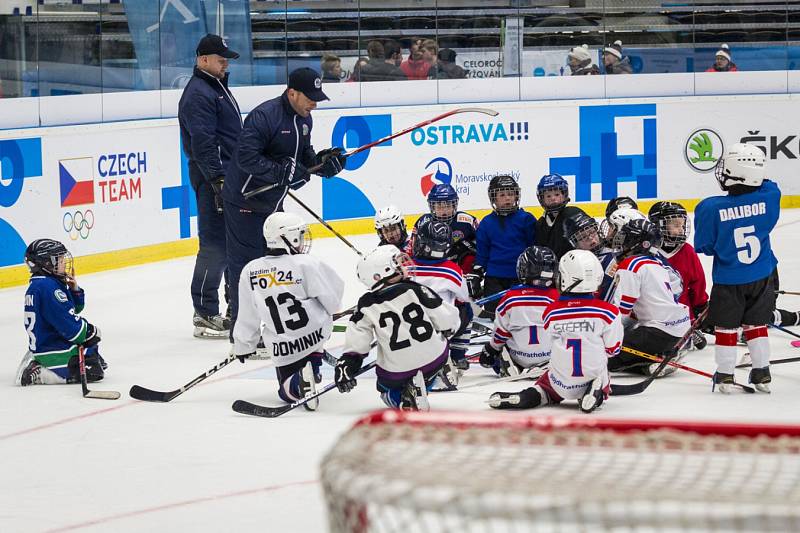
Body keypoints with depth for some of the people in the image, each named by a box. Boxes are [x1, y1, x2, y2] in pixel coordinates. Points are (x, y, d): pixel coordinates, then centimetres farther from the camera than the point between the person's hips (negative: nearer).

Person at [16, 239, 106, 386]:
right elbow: (69, 325, -23)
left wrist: (74, 288, 2)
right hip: (52, 350, -11)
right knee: (93, 371, -14)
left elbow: (75, 308, 20)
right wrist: (91, 331, -8)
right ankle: (37, 373, -12)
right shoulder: (48, 287, -21)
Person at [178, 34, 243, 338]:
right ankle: (205, 316, -6)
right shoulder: (198, 94, -13)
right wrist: (218, 181, -26)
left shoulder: (218, 88, 19)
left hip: (231, 177, 10)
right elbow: (203, 142, -21)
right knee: (215, 245, -9)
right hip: (213, 179, -10)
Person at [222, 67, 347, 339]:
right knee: (247, 262, -5)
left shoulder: (303, 118, 6)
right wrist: (282, 172, -31)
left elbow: (303, 154, 15)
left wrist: (322, 161, -5)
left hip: (272, 201, 9)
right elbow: (246, 157, -29)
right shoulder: (264, 116, -24)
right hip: (245, 202, -9)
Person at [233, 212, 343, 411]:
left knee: (287, 391, 19)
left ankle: (299, 380, -16)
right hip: (316, 337, -1)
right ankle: (313, 365, 13)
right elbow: (333, 303, -9)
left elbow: (247, 316, 2)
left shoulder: (250, 271, -6)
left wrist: (243, 346, 18)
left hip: (282, 350, 1)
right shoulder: (308, 264, -16)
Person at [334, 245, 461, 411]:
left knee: (386, 389, 32)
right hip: (435, 359, -1)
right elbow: (447, 319, -7)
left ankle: (403, 400, -2)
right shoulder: (415, 290, -11)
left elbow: (356, 343, -6)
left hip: (396, 371, 1)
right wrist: (448, 330, 14)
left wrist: (345, 366, 4)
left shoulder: (366, 305, -7)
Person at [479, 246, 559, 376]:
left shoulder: (510, 297, -10)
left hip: (518, 356, 2)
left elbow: (500, 331, -1)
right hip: (550, 355, -2)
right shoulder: (557, 297, -12)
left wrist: (491, 349, 17)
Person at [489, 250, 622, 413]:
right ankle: (596, 393, -2)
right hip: (594, 375, 0)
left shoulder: (551, 312, -9)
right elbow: (612, 349, -3)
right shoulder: (607, 312, -14)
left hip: (561, 382, 0)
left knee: (544, 386, 31)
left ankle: (526, 397, -3)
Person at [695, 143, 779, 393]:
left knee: (726, 327, 12)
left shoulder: (711, 208, -22)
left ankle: (725, 376, 17)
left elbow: (705, 247, -10)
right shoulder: (769, 196, -16)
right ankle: (762, 373, 22)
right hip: (762, 277, 3)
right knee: (756, 325, 18)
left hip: (728, 281, -3)